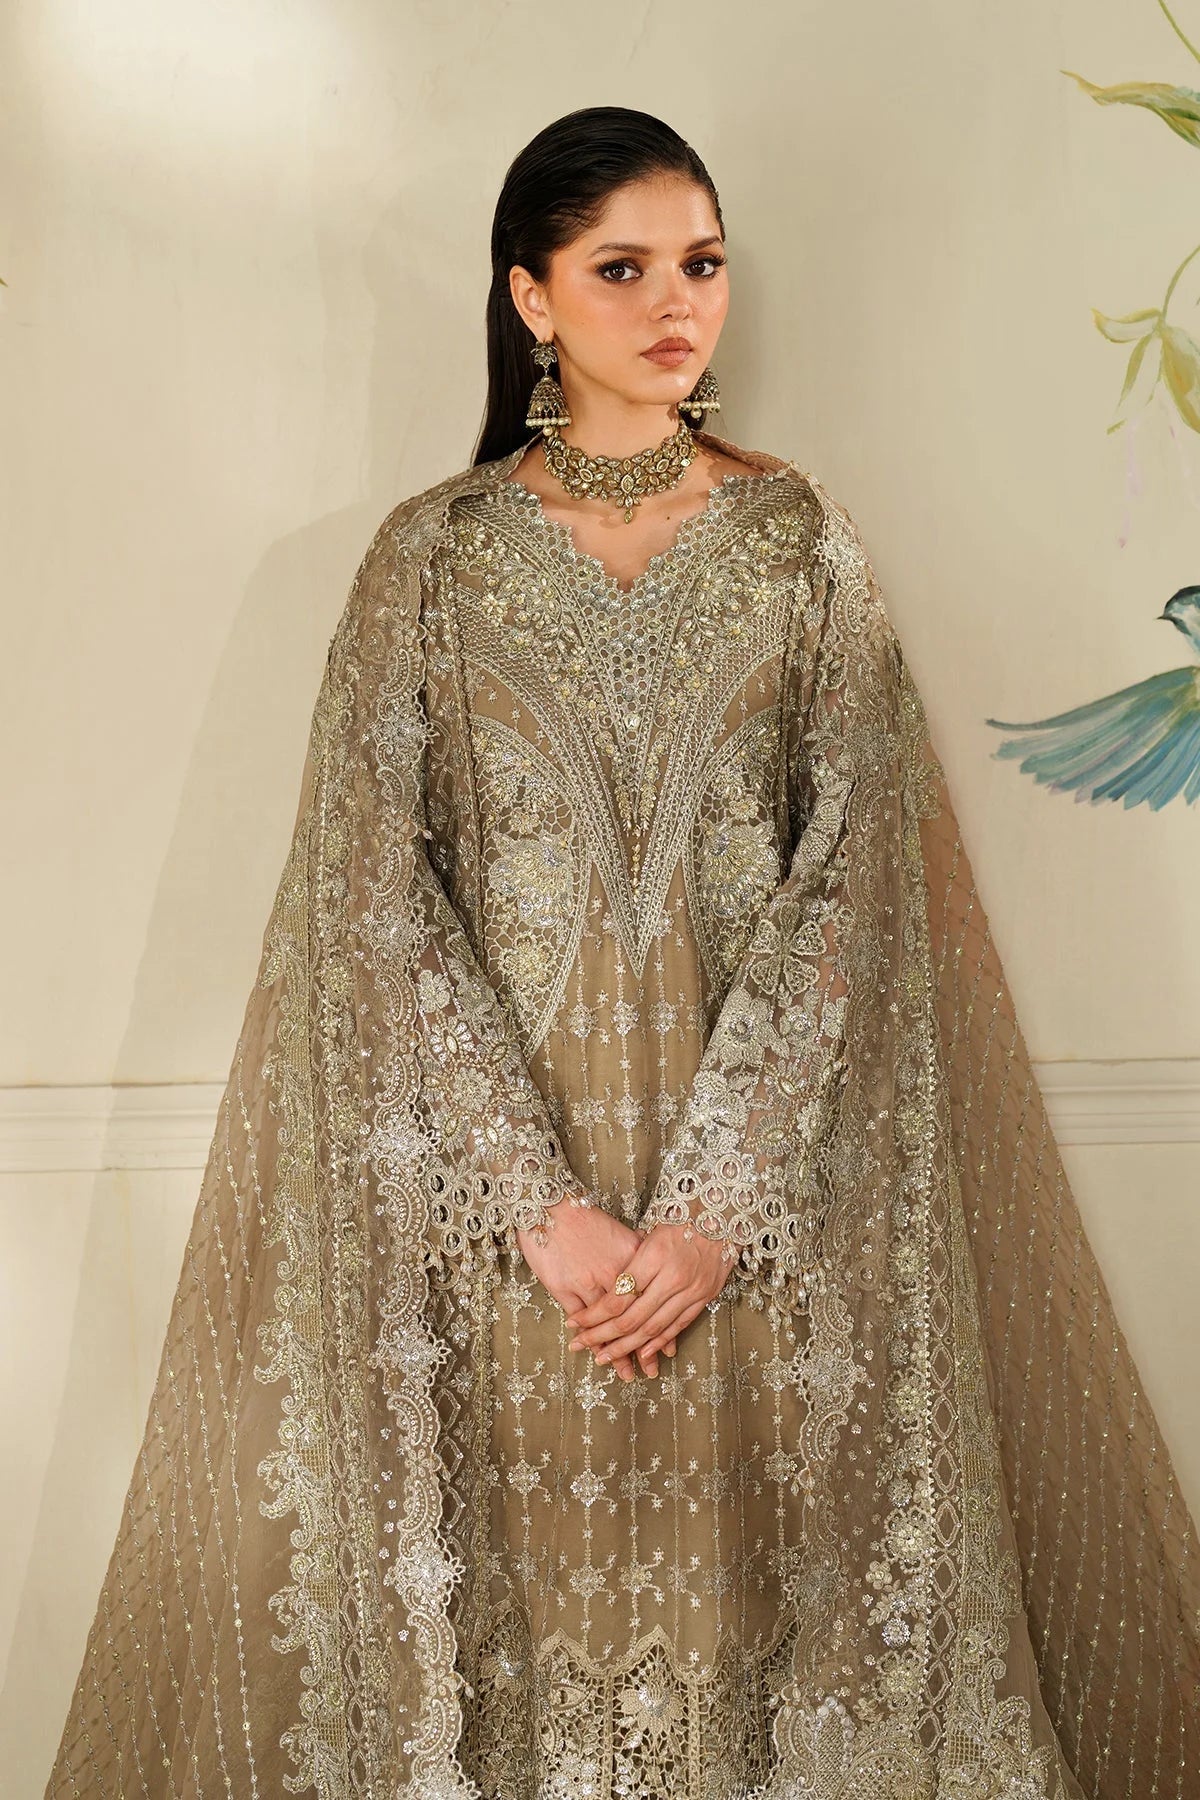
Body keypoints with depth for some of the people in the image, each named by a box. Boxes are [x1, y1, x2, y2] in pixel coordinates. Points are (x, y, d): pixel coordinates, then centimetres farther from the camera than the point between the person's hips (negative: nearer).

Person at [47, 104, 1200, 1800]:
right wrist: (544, 1200, -13)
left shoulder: (801, 536, 3)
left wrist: (715, 1201, -14)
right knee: (527, 1580, 8)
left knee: (763, 1568, 8)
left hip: (763, 1167, 1)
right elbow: (376, 900, -5)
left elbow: (851, 879, -5)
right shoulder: (432, 555, 1)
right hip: (498, 1179, 0)